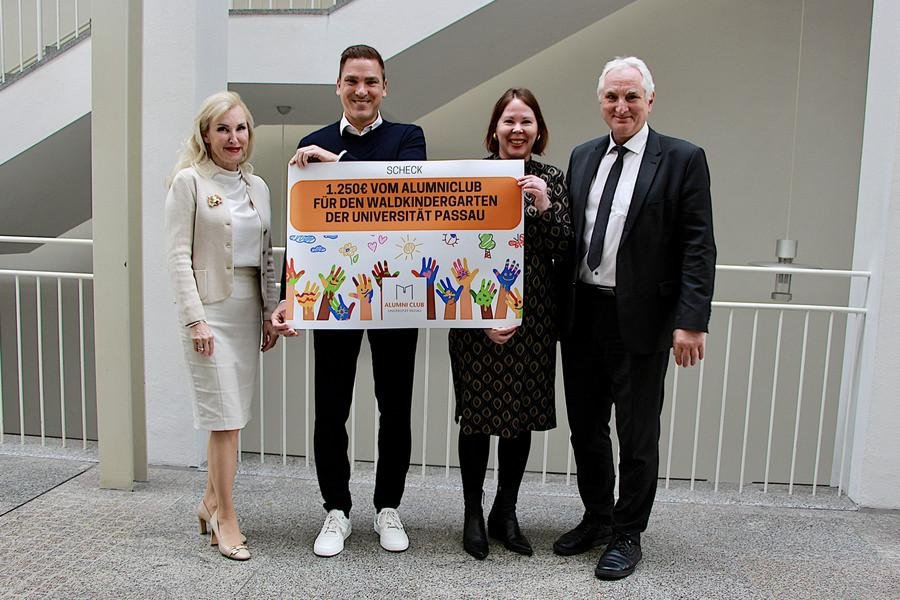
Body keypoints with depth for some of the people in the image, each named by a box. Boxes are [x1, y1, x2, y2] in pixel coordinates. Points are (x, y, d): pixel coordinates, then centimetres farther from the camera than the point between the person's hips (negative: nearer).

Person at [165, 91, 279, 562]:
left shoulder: (257, 186, 12)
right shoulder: (189, 181, -5)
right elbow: (179, 255, -9)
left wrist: (271, 313, 10)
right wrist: (195, 319, -15)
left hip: (249, 309, 6)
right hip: (210, 310, -6)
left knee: (230, 414, 12)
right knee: (225, 417, -4)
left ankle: (211, 501, 29)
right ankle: (226, 518, 10)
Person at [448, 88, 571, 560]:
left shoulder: (551, 179, 5)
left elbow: (563, 251, 1)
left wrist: (545, 206, -15)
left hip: (533, 318, 3)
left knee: (524, 413, 10)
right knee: (477, 414, 5)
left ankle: (506, 512, 28)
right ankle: (472, 515, 24)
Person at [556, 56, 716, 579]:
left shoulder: (683, 159, -4)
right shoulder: (583, 157, 11)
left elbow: (698, 246, -8)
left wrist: (692, 321, -16)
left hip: (640, 319, -5)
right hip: (582, 314, 5)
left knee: (637, 435, 7)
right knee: (585, 427, 16)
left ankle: (628, 536, 25)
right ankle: (596, 519, 36)